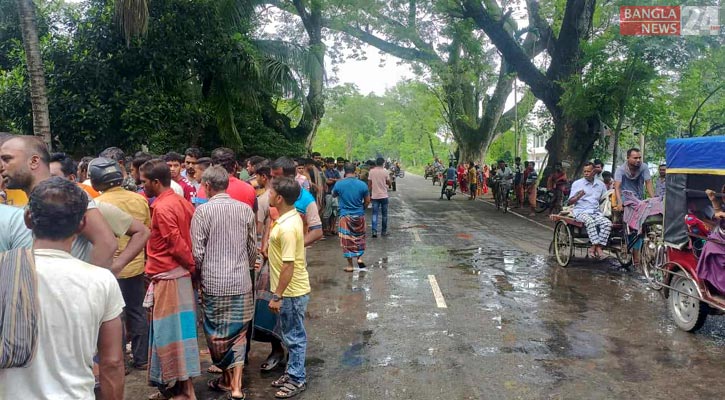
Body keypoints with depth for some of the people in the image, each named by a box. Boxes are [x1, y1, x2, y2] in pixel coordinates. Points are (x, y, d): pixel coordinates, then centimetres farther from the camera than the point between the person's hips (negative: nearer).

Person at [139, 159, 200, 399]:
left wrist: (192, 266, -7)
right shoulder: (181, 202, 9)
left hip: (168, 277, -9)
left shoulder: (162, 207, -17)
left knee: (170, 331, 0)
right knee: (175, 329, 16)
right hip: (177, 274, 9)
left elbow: (177, 244, -21)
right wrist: (192, 266, 10)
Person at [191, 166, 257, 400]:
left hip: (213, 282, -2)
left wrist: (199, 273, 10)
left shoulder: (203, 211, -10)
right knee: (238, 332, 12)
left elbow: (197, 252, -10)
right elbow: (252, 248, 6)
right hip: (241, 281, 2)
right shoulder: (245, 209, -1)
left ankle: (227, 377, 30)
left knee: (217, 332, 15)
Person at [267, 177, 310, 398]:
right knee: (292, 335, 20)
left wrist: (277, 296, -20)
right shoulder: (291, 217, 4)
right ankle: (293, 372, 34)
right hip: (291, 289, 10)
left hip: (292, 292, -10)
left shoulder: (287, 227, -26)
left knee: (294, 337, 5)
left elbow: (288, 266, -26)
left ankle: (297, 380, 19)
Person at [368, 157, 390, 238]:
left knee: (375, 214, 3)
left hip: (375, 196, 1)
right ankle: (384, 231, 16)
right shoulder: (385, 171, -6)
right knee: (384, 214, 10)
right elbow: (389, 183, 1)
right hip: (384, 195, -1)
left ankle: (374, 231, -9)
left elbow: (369, 184, 0)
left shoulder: (371, 171, -2)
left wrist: (369, 193, 9)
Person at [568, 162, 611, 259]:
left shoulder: (601, 184, 17)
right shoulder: (577, 183, 7)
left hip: (596, 212, 3)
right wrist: (578, 196, -15)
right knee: (590, 221, -37)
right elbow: (569, 202, 5)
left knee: (607, 223, -27)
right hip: (580, 211, -3)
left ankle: (594, 248, -28)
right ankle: (597, 246, -36)